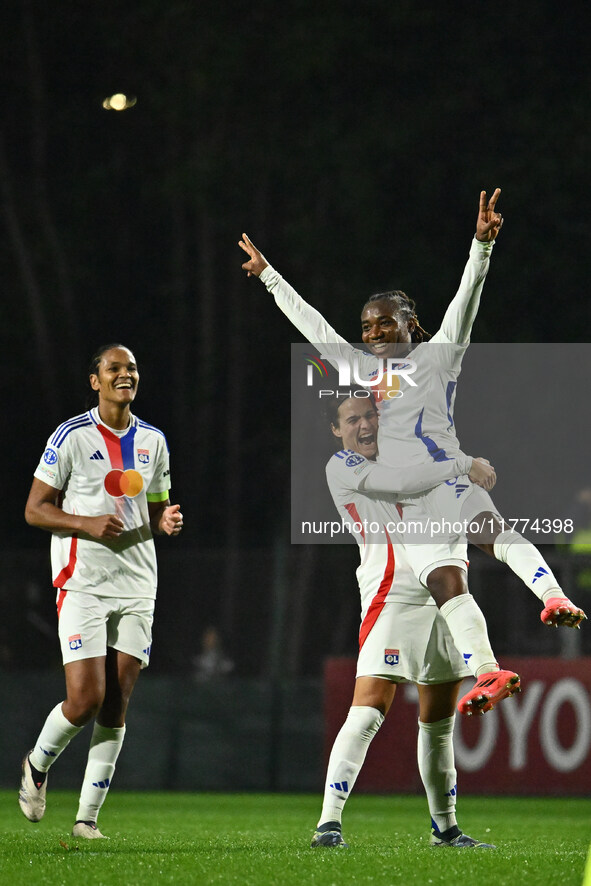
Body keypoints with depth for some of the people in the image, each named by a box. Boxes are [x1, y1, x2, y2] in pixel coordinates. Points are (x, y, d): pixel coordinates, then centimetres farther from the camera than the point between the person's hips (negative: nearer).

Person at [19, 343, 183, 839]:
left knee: (117, 706, 0)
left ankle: (88, 817, 5)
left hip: (137, 588, 5)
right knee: (85, 700, -12)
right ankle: (37, 766, 18)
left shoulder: (153, 440, 12)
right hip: (83, 585, -5)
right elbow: (34, 509, -3)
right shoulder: (71, 437, -4)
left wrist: (166, 521, -2)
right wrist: (87, 523, -18)